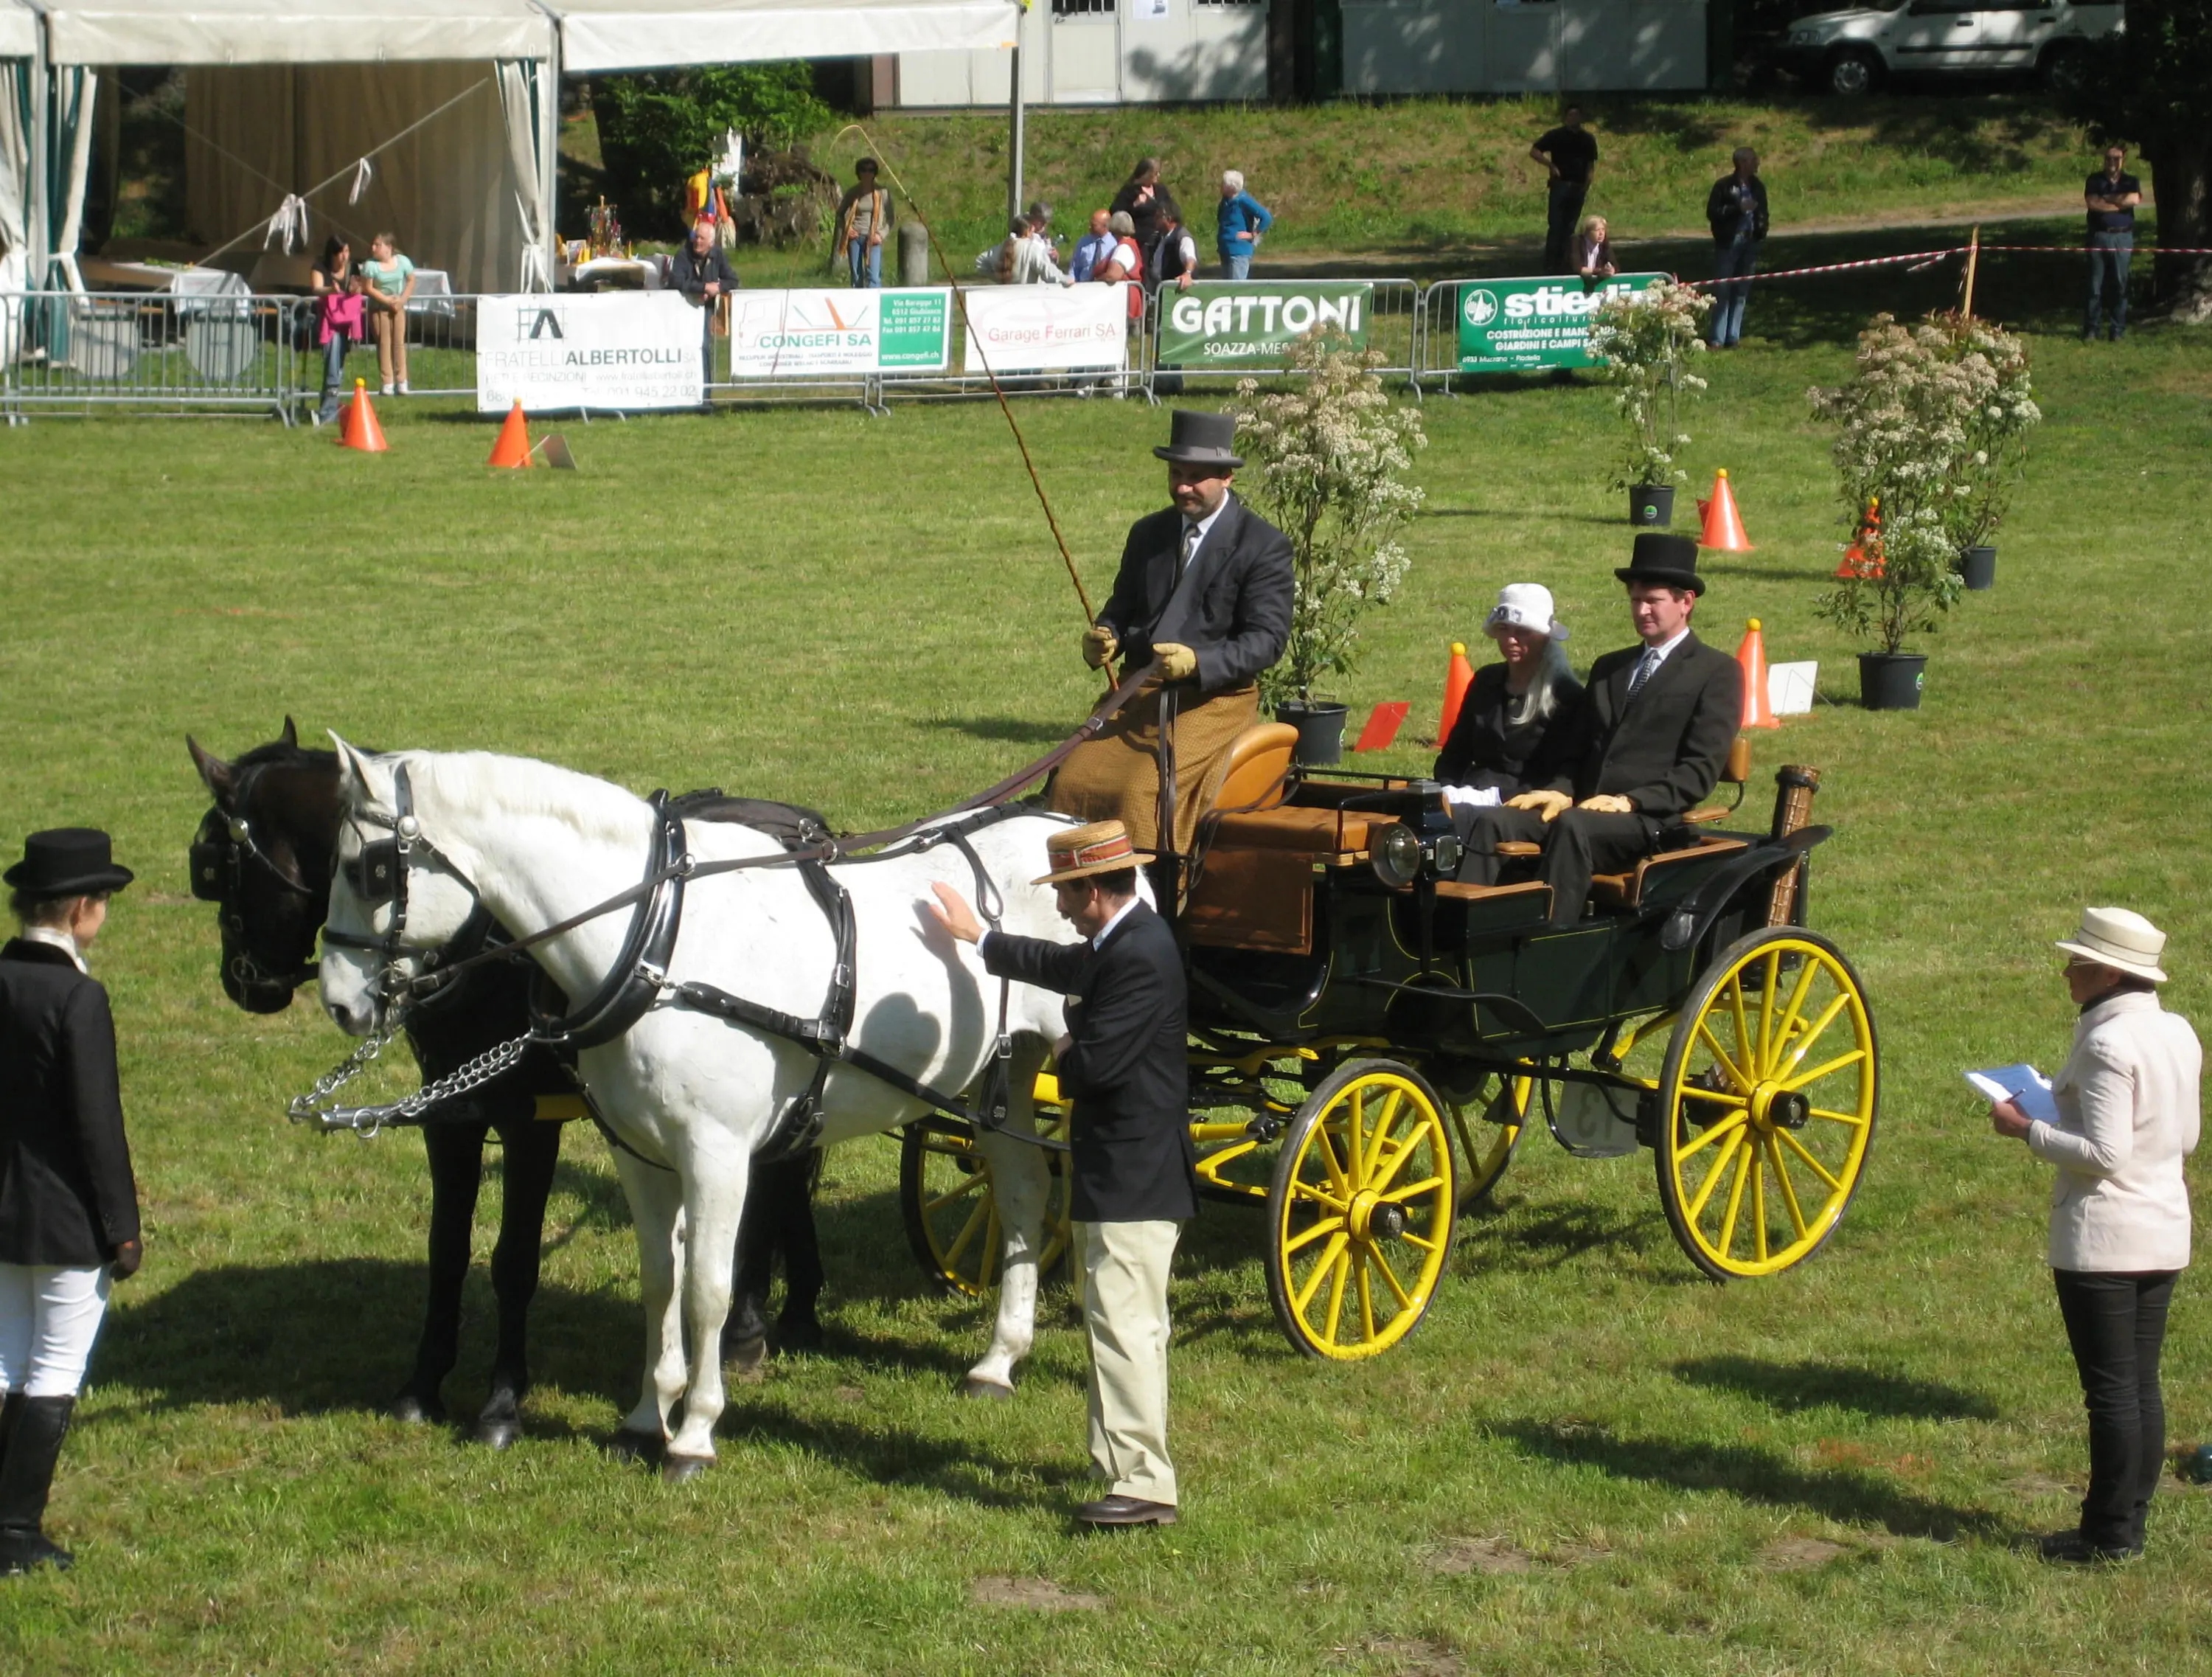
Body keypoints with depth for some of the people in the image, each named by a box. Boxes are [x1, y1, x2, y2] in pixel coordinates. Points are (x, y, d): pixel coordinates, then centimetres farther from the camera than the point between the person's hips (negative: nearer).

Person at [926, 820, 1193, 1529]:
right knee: (1131, 1325, 18)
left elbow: (1096, 1063, -27)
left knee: (1124, 1325, -12)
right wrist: (978, 937, 40)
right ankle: (1135, 1458, 28)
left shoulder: (1138, 956, -22)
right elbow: (1069, 969, 31)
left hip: (1131, 1176, -11)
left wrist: (1063, 1054, -3)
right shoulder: (1124, 941, 11)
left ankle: (1142, 1483, -13)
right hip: (1128, 1171, 11)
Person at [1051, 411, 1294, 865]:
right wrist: (1104, 638, -4)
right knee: (1072, 780, -15)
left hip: (1213, 699, -6)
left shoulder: (1264, 545, -5)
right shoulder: (1148, 534, 14)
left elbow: (1268, 638, -11)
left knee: (1145, 791, -27)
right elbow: (1121, 608, 21)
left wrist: (1198, 662, -27)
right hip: (1138, 694, 6)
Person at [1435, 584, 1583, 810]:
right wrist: (1448, 792, -4)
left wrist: (1495, 797, -17)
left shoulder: (1566, 695, -3)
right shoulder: (1486, 680, 15)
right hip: (1472, 797, 5)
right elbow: (1454, 753, 18)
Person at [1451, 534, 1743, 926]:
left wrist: (1631, 801, -18)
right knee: (1491, 822, -20)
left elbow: (1701, 769, -5)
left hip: (1650, 818, -6)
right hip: (1583, 807, 6)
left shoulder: (1718, 672, 5)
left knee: (1573, 826, -37)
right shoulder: (1609, 668, 27)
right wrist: (1560, 790, 1)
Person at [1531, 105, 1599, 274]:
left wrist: (1587, 185, 4)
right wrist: (1551, 165, -12)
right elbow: (1534, 151, 0)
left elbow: (1591, 164, 16)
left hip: (1578, 188, 4)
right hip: (1560, 185, -4)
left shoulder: (1588, 139, 12)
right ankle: (1549, 265, -7)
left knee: (1569, 228, 6)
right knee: (1555, 226, -9)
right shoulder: (1555, 135, 1)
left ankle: (1562, 265, 11)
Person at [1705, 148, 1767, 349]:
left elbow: (1762, 212, 23)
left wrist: (1762, 229, 3)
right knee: (1722, 291, -5)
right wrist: (1738, 208, -17)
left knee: (1741, 292, 7)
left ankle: (1733, 337, 11)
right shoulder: (1724, 186, -5)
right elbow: (1712, 213, -9)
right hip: (1728, 244, -5)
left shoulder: (1758, 187, 11)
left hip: (1750, 244, 5)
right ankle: (1718, 338, -3)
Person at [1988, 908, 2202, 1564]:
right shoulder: (2178, 1034, 7)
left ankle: (2110, 1534, 4)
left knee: (2111, 1389, -2)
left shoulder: (2106, 1044, -19)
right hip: (2165, 1232, 8)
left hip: (2103, 1237, -8)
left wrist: (2027, 1129, -11)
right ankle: (2131, 1521, 19)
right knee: (2142, 1384, 13)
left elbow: (2104, 1154, -22)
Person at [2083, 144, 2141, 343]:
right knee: (2095, 286, -1)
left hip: (2122, 238, 1)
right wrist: (2120, 202, -7)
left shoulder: (2131, 182, 9)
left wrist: (2106, 199, -7)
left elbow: (2134, 199, -12)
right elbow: (2092, 203, -10)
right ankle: (2090, 330, 4)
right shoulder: (2095, 181, 7)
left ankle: (2118, 330, 8)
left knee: (2121, 285, 2)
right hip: (2099, 237, -1)